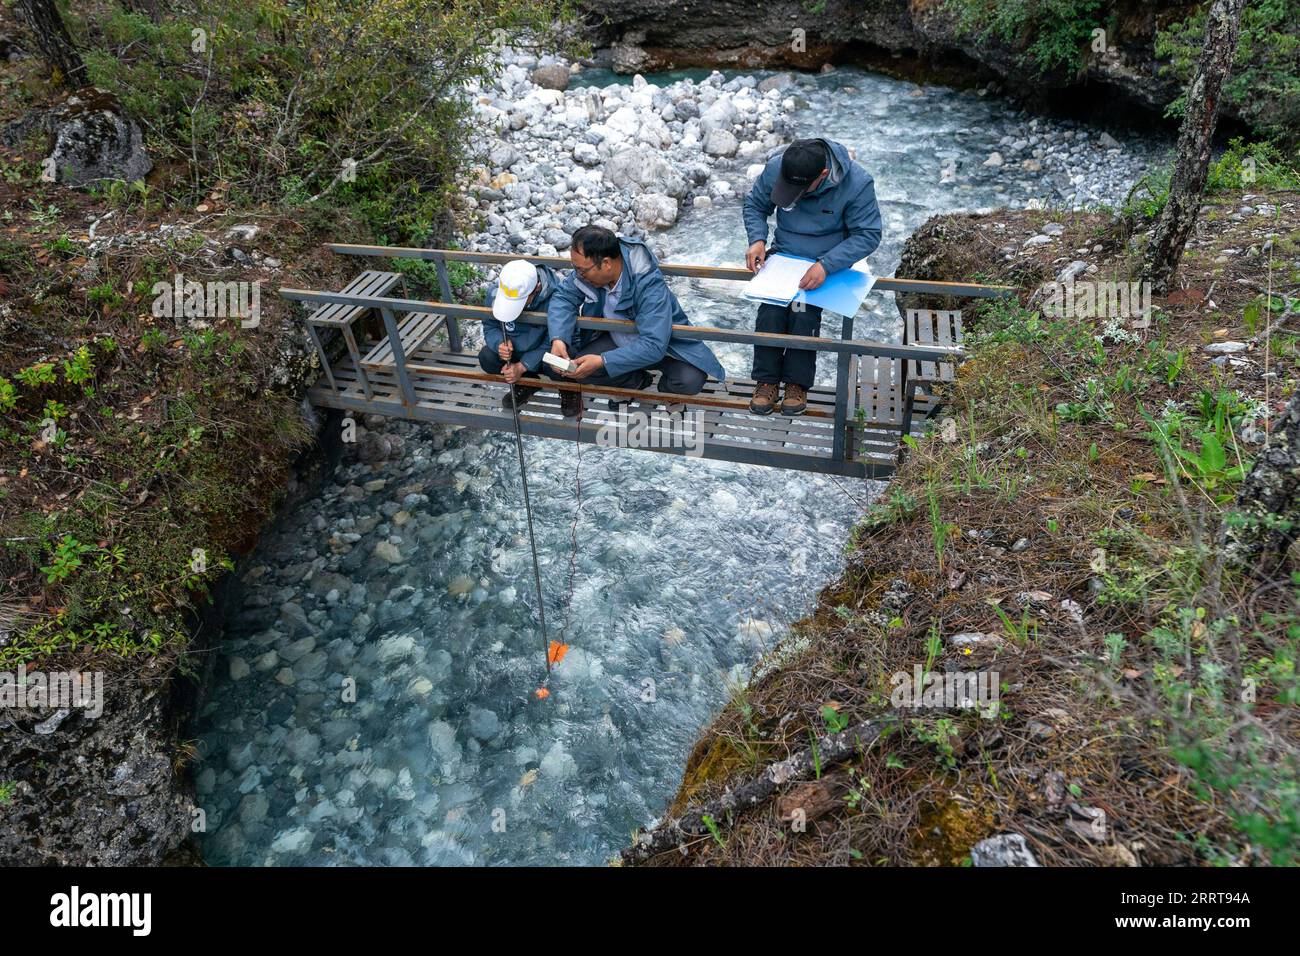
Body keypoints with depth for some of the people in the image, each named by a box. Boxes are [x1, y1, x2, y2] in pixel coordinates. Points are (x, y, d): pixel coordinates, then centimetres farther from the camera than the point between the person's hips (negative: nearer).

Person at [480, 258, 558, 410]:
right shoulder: (495, 292, -20)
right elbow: (490, 328, -6)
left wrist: (522, 366, -29)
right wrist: (500, 344, -29)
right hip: (516, 350, 5)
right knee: (486, 357, -21)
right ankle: (527, 384, 5)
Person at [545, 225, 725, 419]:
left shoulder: (650, 286, -37)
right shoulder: (589, 267, -20)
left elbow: (653, 345, -41)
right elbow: (564, 297, -12)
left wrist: (602, 362, -47)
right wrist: (558, 339, -32)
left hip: (662, 341, -5)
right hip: (617, 339, 5)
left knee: (690, 380, -32)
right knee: (575, 367, -19)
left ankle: (667, 390, 7)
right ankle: (637, 381, 7)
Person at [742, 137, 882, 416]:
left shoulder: (857, 184, -23)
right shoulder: (775, 167, -14)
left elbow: (868, 235, -18)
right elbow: (754, 204, 4)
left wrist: (826, 265, -31)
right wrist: (757, 239, -16)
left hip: (828, 261, -2)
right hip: (784, 254, 3)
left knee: (804, 310, -26)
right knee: (770, 310, -22)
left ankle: (797, 382, -7)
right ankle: (767, 379, -4)